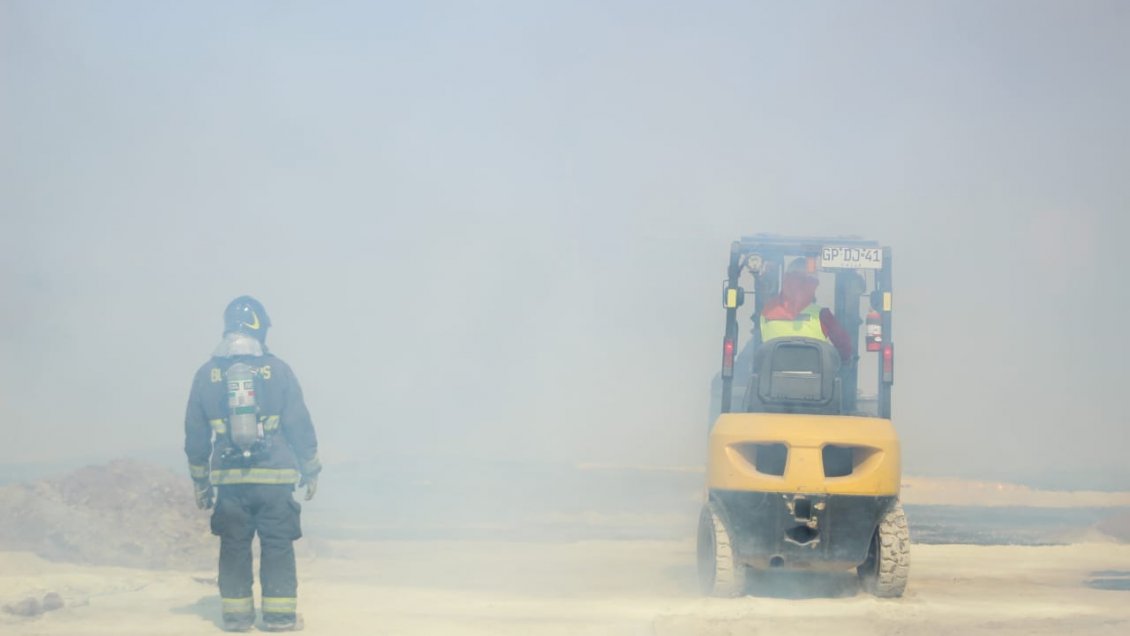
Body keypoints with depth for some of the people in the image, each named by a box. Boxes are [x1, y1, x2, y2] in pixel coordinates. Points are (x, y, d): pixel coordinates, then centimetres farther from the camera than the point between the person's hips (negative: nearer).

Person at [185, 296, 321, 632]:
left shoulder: (207, 375, 3)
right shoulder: (277, 371, -4)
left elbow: (195, 434, 8)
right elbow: (300, 425, -1)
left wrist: (200, 480, 17)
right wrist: (310, 471, 9)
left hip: (228, 478, 2)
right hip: (274, 478, -2)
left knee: (234, 546, 8)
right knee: (277, 545, 3)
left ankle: (236, 614, 8)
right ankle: (280, 615, 2)